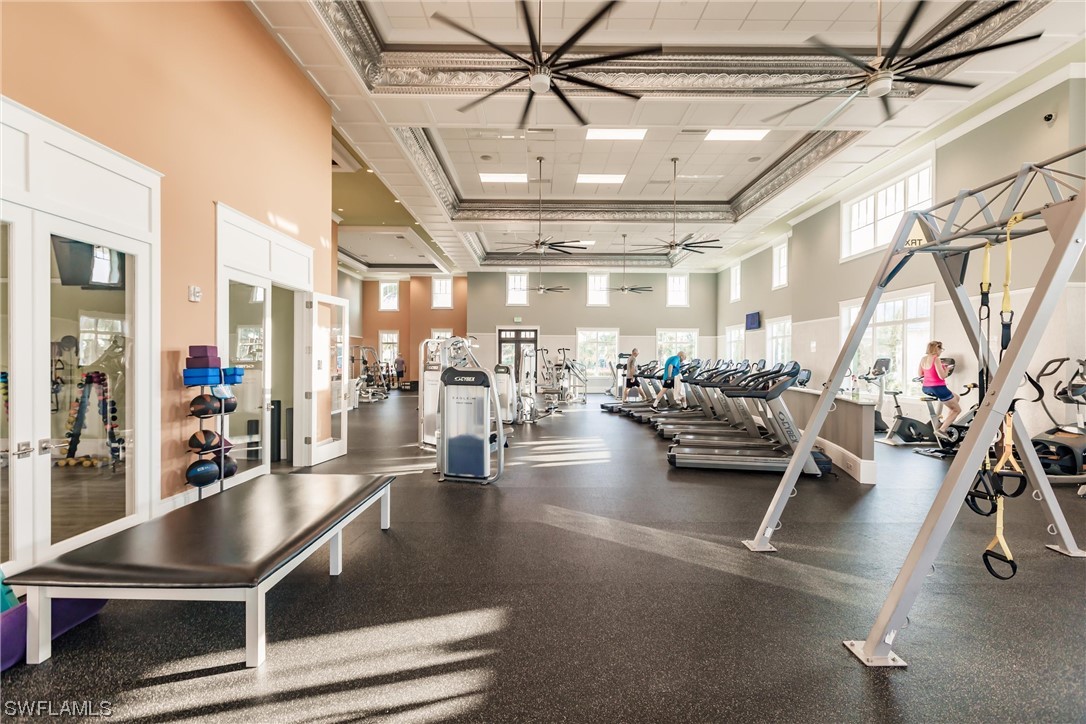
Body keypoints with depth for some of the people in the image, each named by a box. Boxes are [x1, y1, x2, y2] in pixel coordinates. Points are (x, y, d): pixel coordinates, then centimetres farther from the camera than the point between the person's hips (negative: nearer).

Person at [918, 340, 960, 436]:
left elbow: (920, 374, 15)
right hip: (938, 388, -8)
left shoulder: (923, 359, 6)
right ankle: (941, 430, -3)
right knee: (957, 410, 12)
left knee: (955, 397, 31)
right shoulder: (936, 360, -17)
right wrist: (946, 370, -2)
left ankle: (946, 423, 25)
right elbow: (942, 376, -20)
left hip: (926, 388, 8)